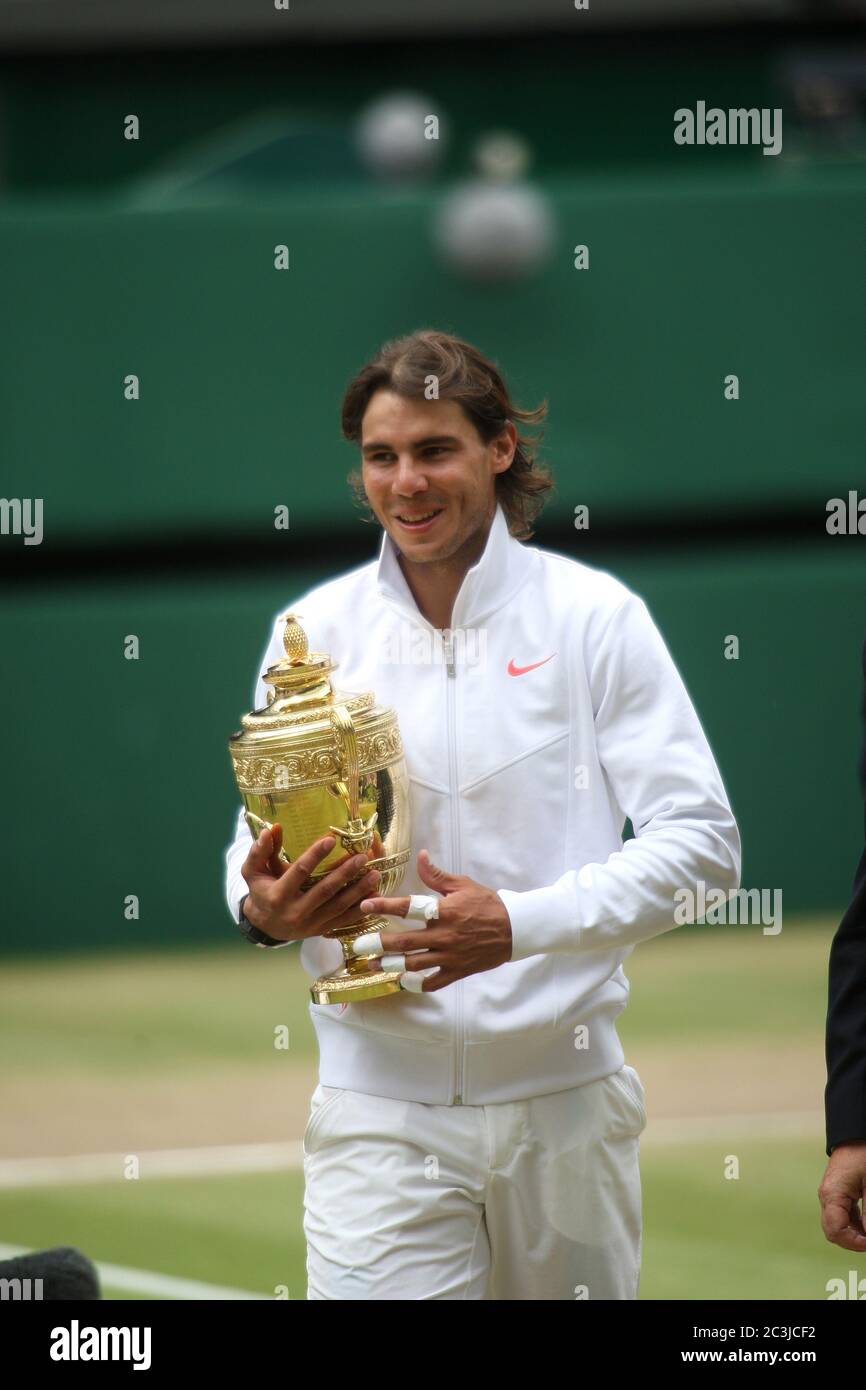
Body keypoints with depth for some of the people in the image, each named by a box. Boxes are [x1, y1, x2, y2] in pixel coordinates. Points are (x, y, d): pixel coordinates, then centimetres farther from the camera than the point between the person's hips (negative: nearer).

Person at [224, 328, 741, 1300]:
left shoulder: (594, 617, -1)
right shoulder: (316, 628, 4)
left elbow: (701, 839, -6)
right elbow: (259, 845, 9)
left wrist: (518, 924, -20)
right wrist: (263, 908, -16)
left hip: (562, 1099, 0)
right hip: (379, 1103, 0)